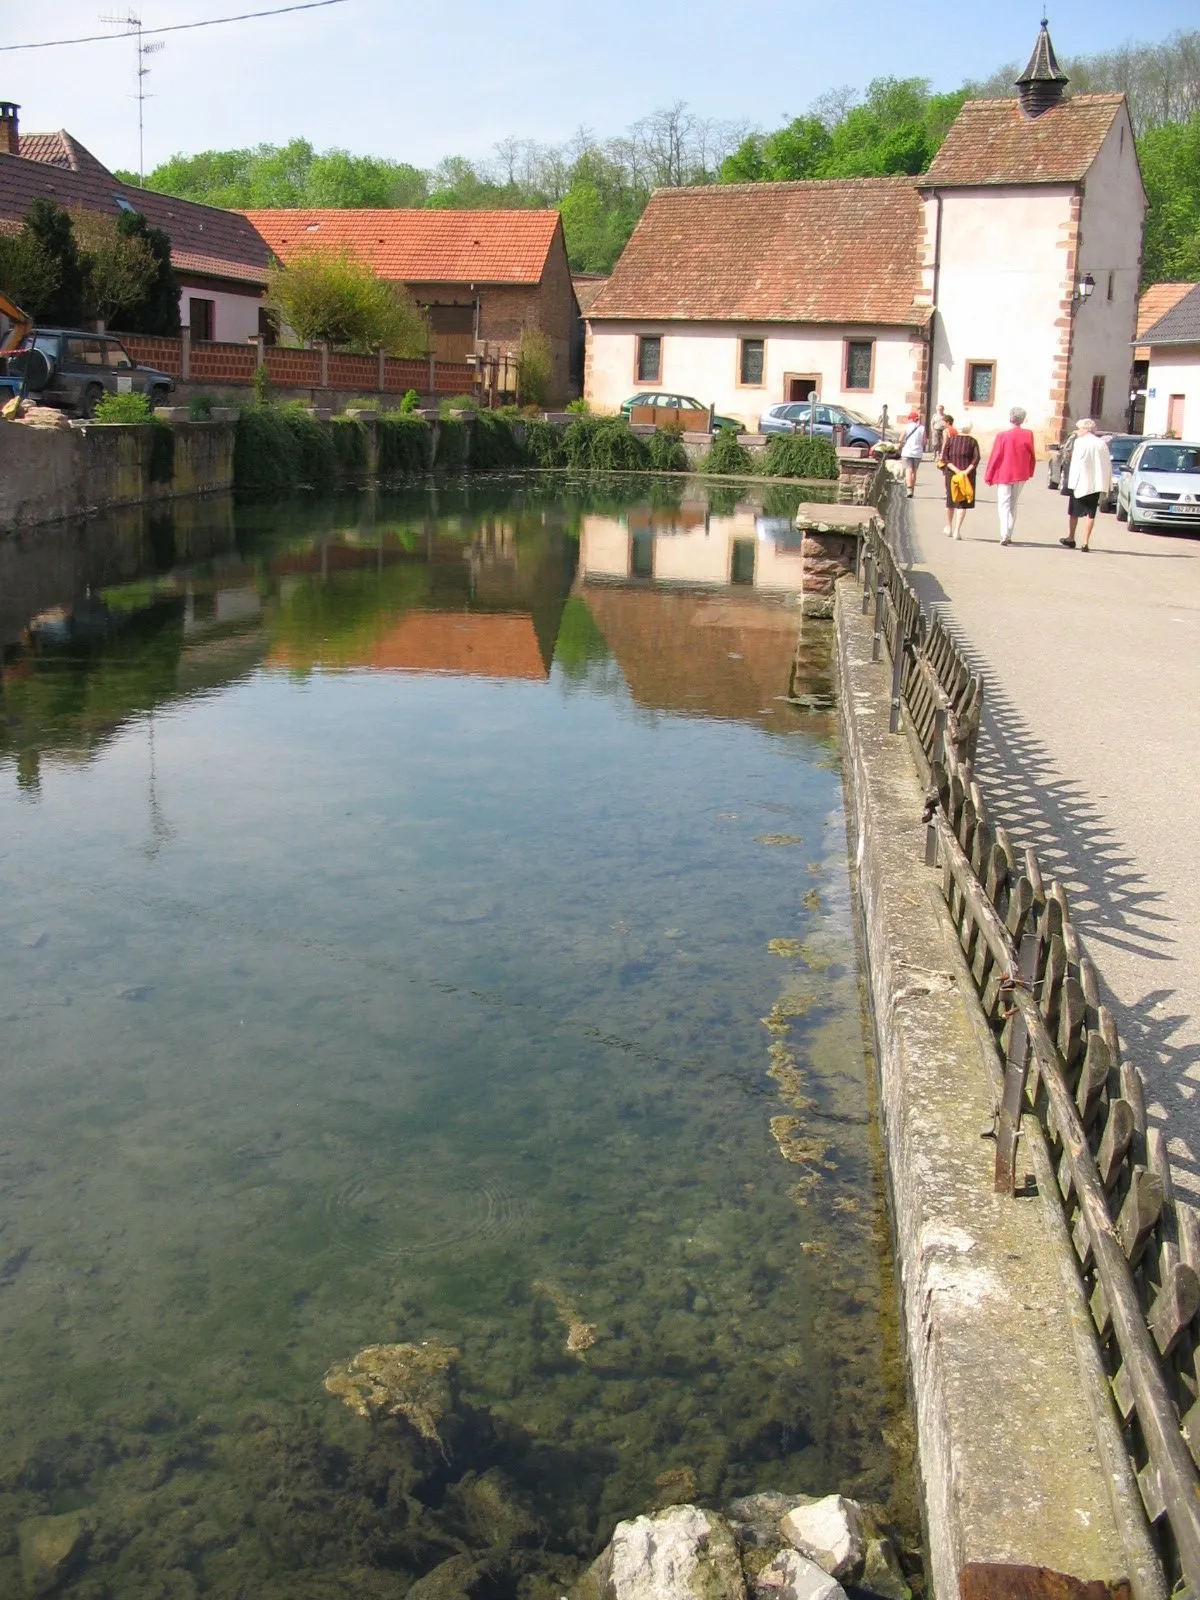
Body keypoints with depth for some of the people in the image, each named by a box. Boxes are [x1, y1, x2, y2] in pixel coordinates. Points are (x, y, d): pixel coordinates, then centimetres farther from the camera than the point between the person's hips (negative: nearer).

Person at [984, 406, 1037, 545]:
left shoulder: (1002, 435, -12)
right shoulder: (1028, 435, -4)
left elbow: (994, 457, -9)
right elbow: (1032, 457, 3)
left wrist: (988, 476, 0)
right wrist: (1029, 473, 18)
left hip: (1004, 475, -3)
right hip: (1021, 476, 3)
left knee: (1004, 505, 0)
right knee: (1013, 505, 16)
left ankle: (1004, 535, -16)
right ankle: (1008, 535, 18)